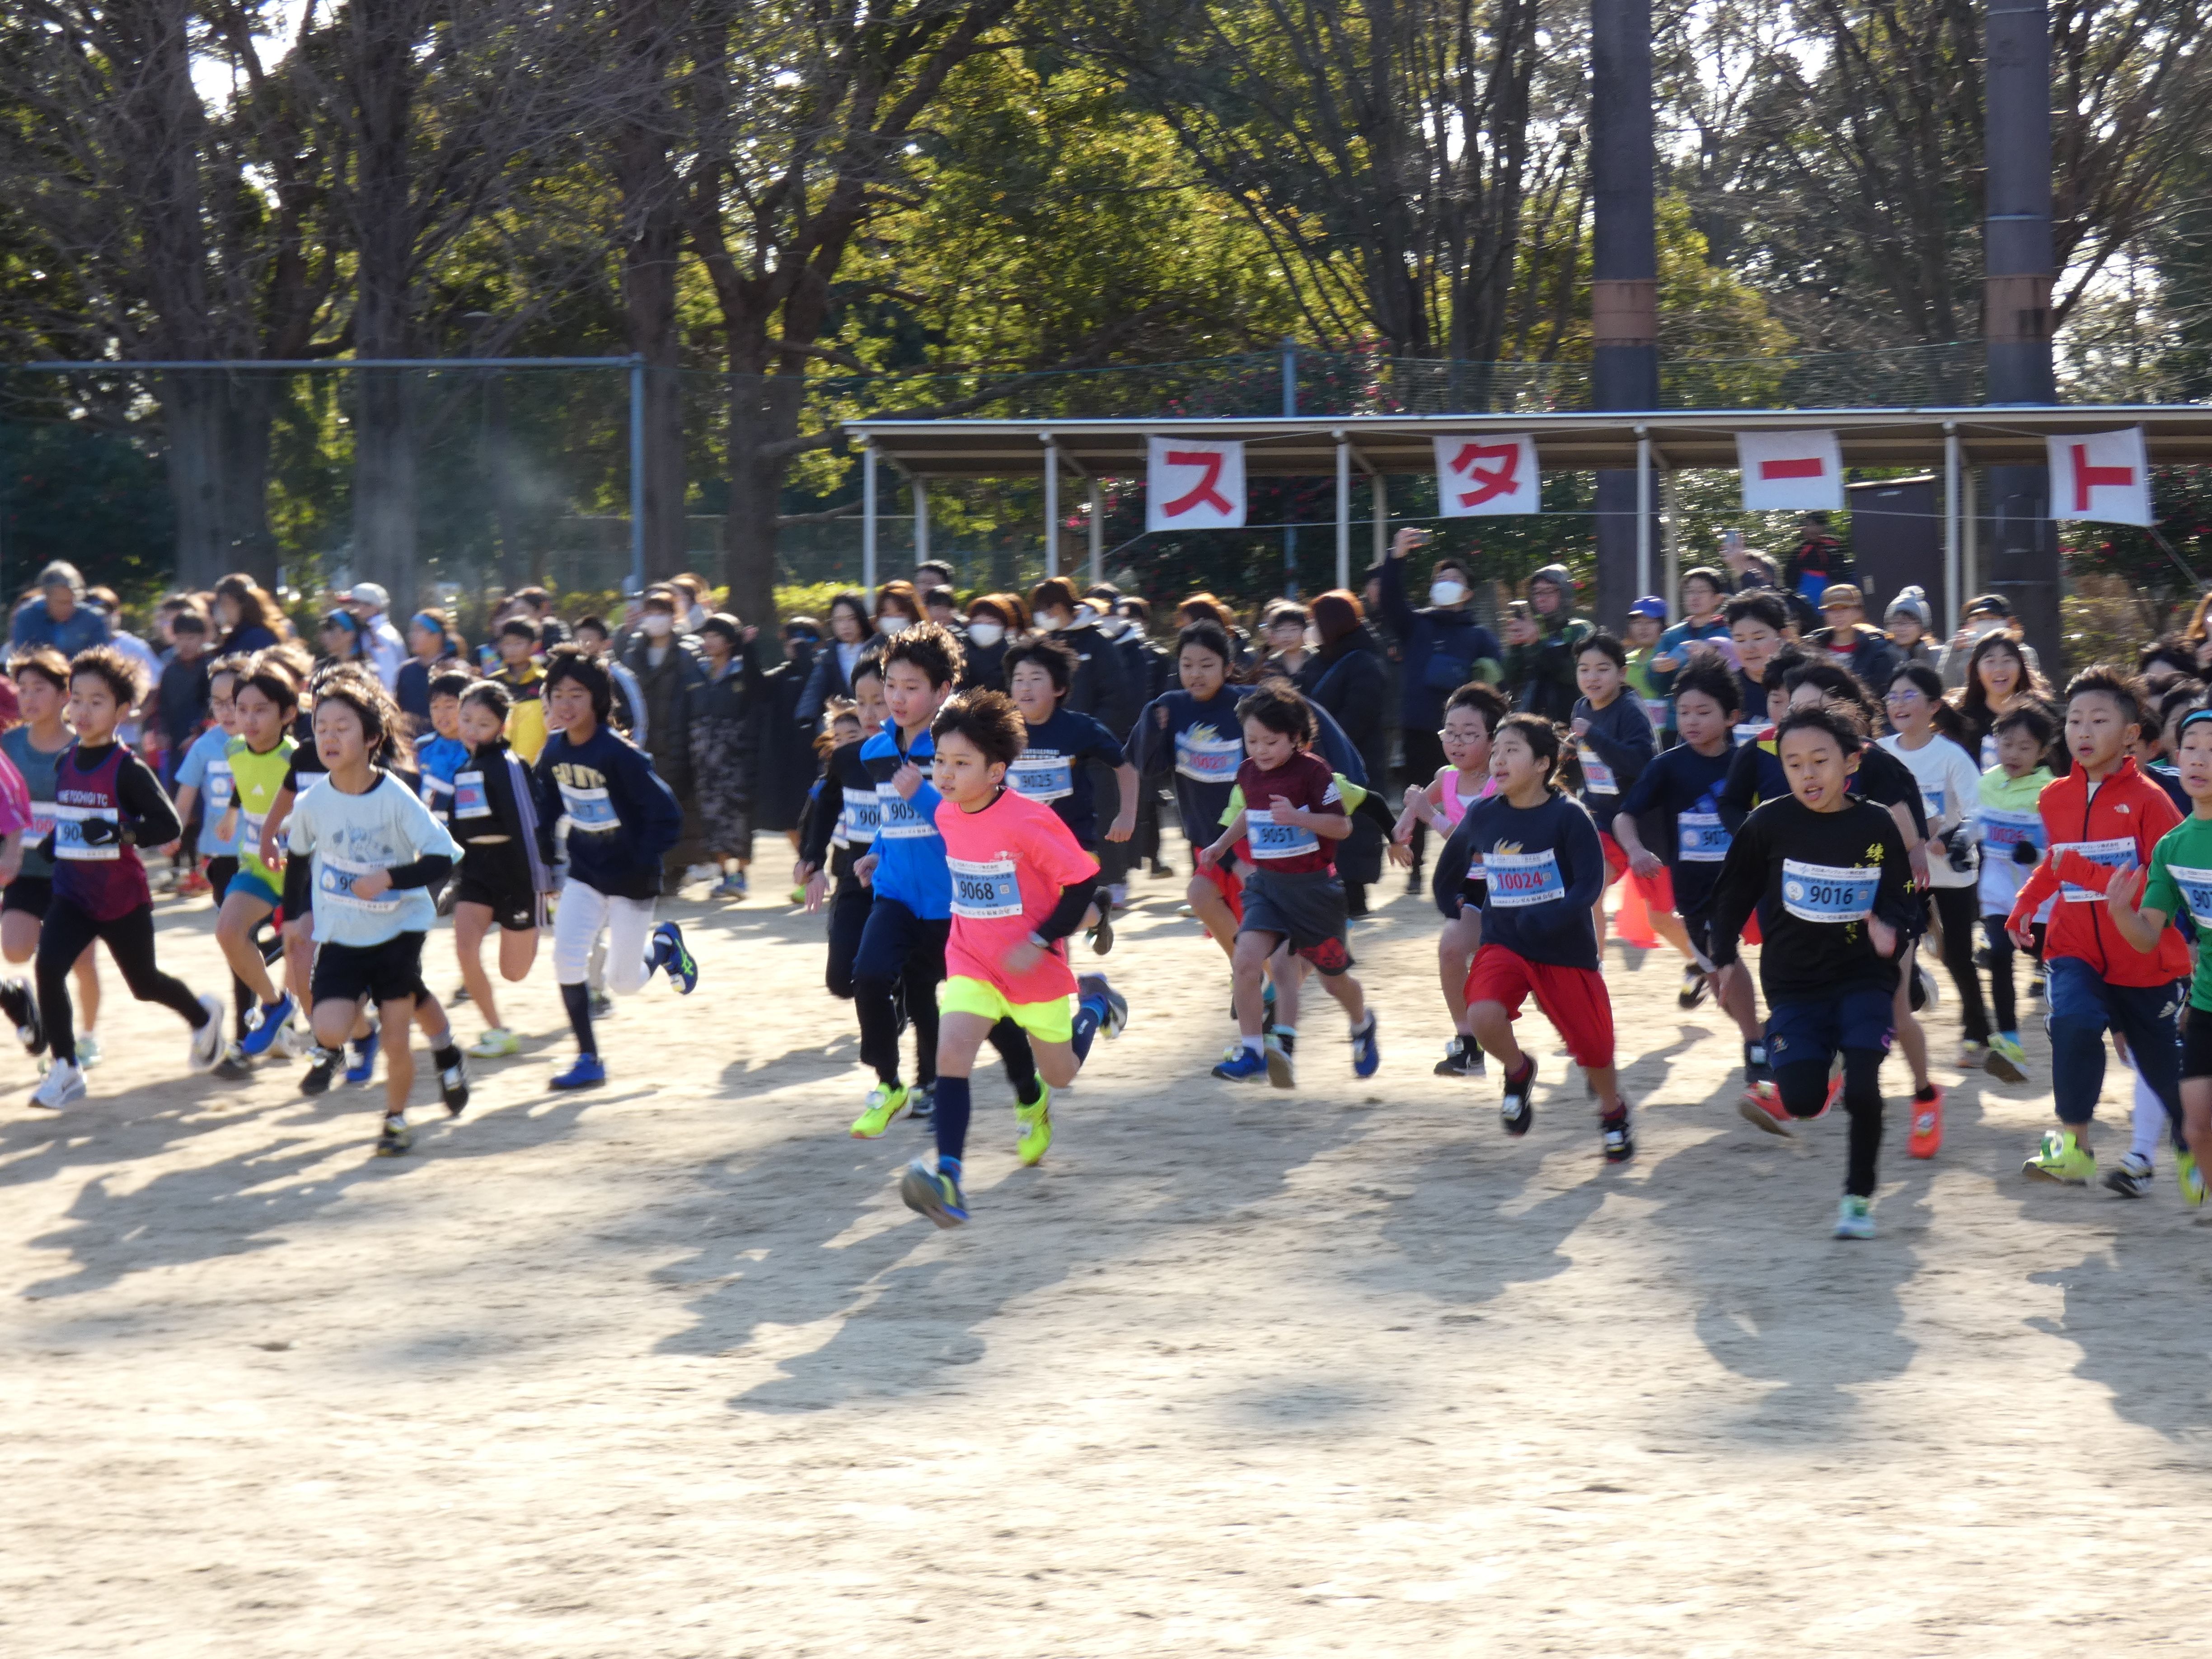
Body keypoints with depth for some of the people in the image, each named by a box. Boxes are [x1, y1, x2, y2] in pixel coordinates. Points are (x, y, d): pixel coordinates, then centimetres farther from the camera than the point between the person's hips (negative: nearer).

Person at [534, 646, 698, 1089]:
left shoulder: (621, 755, -23)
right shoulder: (554, 751, -4)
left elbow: (668, 815, -20)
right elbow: (547, 803, 15)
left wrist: (644, 865, -22)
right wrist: (546, 851, 4)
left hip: (630, 877, -4)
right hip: (585, 873, 4)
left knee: (624, 984, 4)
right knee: (566, 957, -15)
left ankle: (664, 944, 38)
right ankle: (589, 1060, -4)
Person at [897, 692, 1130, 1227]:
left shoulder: (1027, 821, -24)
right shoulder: (945, 815, -4)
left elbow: (1082, 880, -18)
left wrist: (1040, 942, -23)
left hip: (1032, 964, -4)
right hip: (971, 960, 4)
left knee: (1060, 1073, 15)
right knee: (951, 1050, -20)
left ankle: (1094, 1003, 46)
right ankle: (948, 1176, -23)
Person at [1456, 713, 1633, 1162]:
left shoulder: (1568, 816, -14)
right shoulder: (1481, 816, -1)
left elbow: (1590, 885, -18)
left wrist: (1544, 920, -30)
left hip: (1566, 949, -2)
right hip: (1503, 943, 2)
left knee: (1591, 1042, 6)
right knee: (1483, 1016, -25)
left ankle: (1614, 1113, 37)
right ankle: (1518, 1071, 8)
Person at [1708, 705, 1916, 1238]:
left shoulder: (1876, 827, -6)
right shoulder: (1770, 824, -7)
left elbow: (1900, 899, 2)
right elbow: (1734, 894, 6)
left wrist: (1890, 933, -18)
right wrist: (1724, 959, 4)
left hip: (1863, 979, 0)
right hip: (1794, 983, 0)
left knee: (1862, 1090, -15)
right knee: (1803, 1102, -11)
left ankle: (1859, 1196, 6)